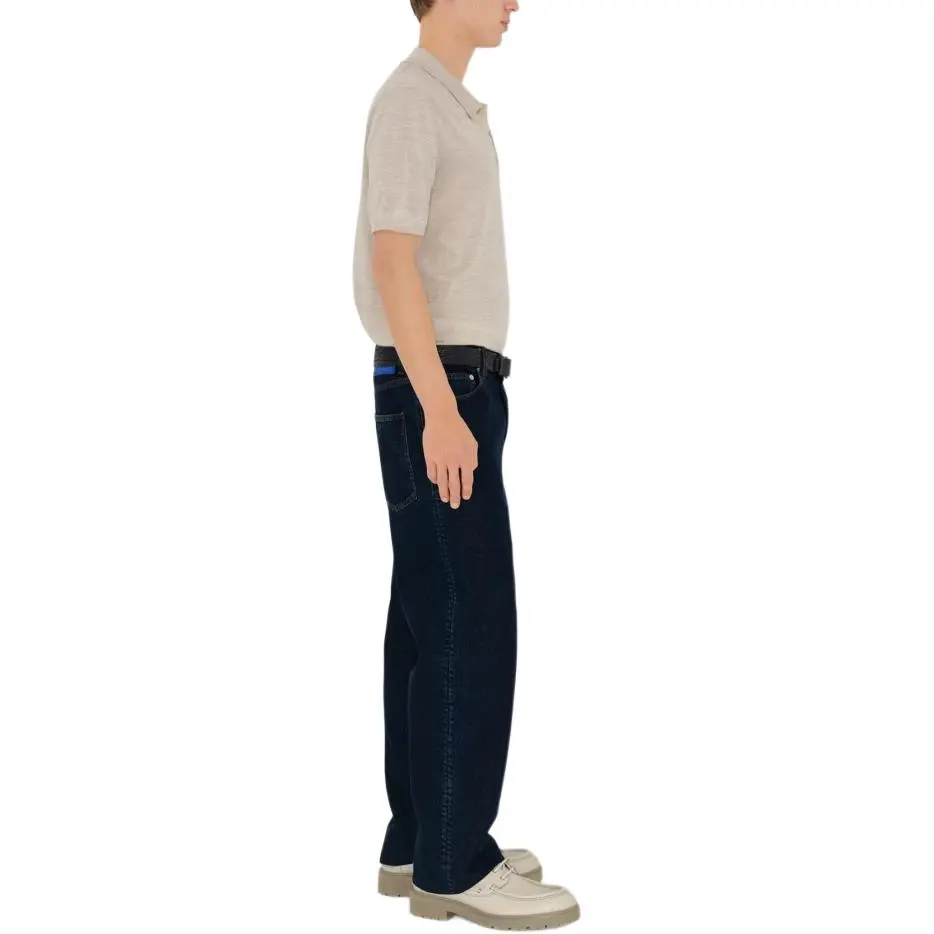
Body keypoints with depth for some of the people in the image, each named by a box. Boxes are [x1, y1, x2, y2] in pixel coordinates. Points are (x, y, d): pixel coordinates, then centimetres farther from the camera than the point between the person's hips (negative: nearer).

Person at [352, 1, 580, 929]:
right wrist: (442, 411, -25)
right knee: (468, 627, -9)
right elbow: (391, 262, -20)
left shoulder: (446, 108, 20)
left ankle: (421, 842, 15)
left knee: (432, 624, 9)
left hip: (453, 391, 10)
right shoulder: (410, 101, -12)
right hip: (437, 394, -10)